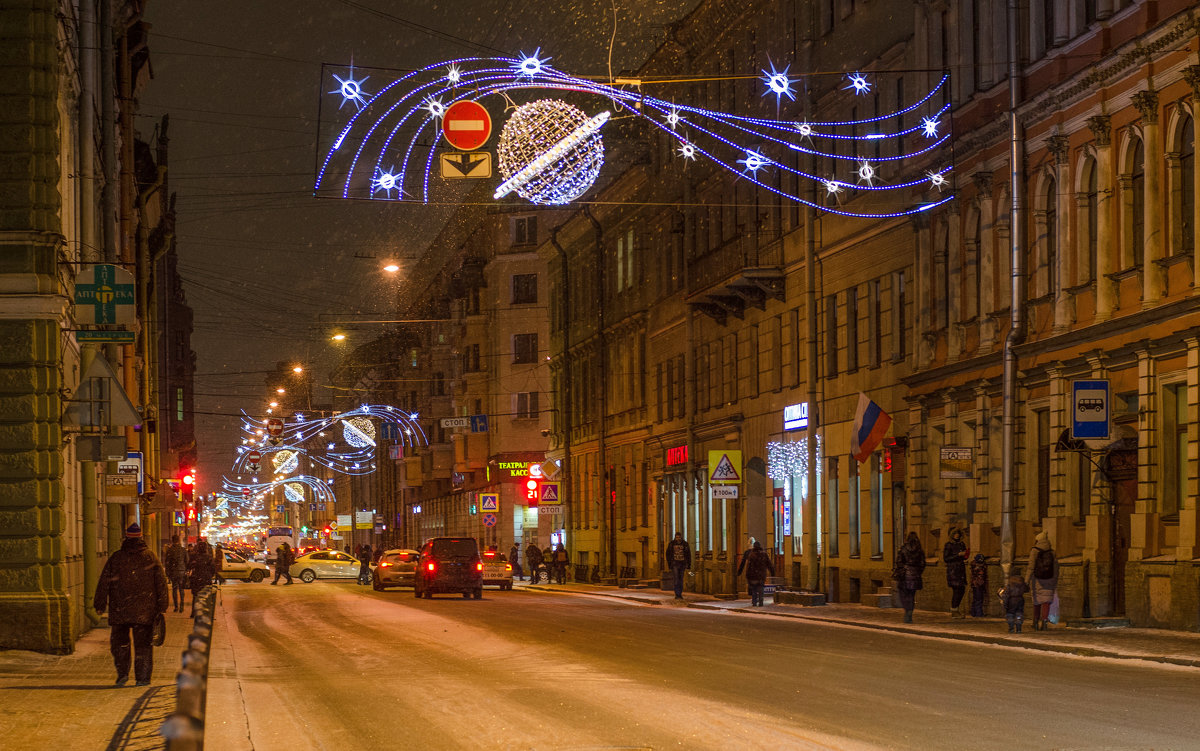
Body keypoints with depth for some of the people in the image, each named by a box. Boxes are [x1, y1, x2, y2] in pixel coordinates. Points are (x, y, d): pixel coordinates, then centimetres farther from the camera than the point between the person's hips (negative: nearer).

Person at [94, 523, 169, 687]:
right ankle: (142, 677, 3)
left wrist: (100, 604, 7)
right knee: (143, 644, 6)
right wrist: (162, 605, 7)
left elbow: (104, 583, 1)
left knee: (119, 642, 12)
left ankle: (122, 673, 1)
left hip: (119, 611, 0)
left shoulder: (115, 558, 0)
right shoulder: (150, 557, 1)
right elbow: (161, 582, 2)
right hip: (145, 611, 0)